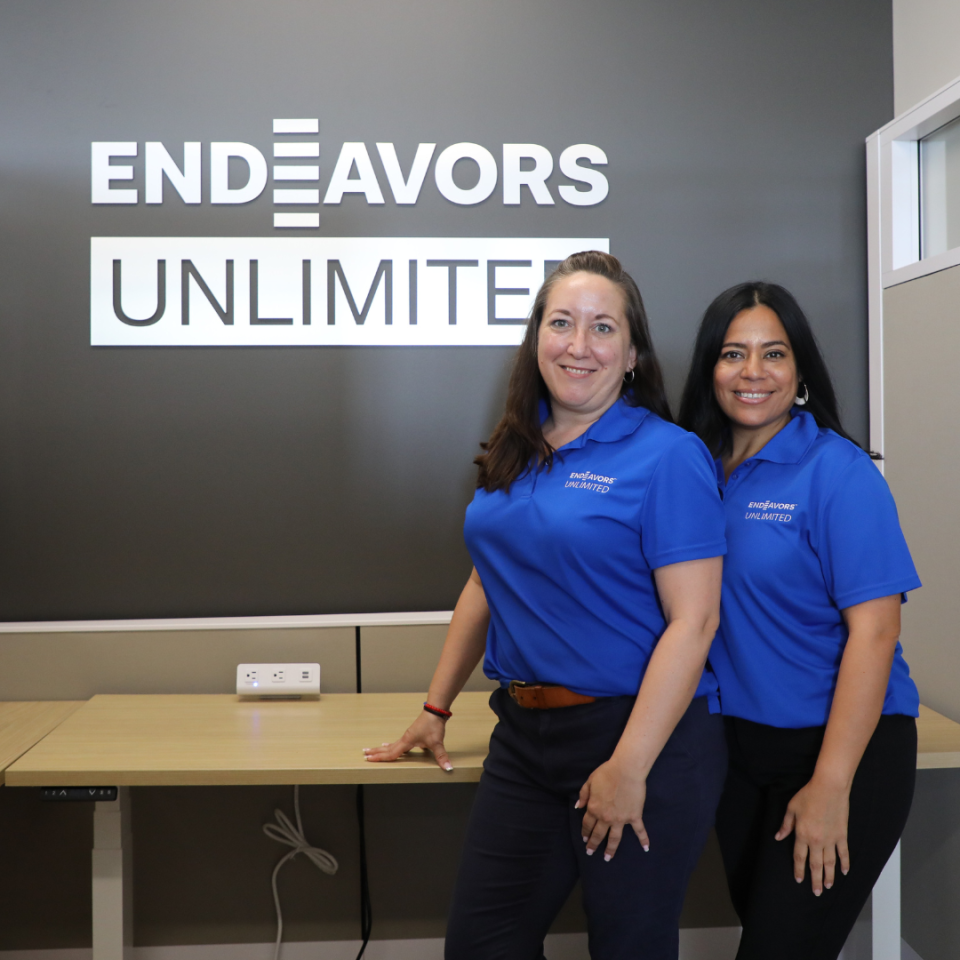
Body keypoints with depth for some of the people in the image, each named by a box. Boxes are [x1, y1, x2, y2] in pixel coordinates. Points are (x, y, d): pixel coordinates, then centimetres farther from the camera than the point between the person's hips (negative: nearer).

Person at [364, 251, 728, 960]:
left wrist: (628, 767, -19)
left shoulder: (668, 455, -11)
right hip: (525, 735, 6)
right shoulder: (516, 455, 9)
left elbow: (693, 621, -16)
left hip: (644, 739, -6)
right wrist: (437, 709, 17)